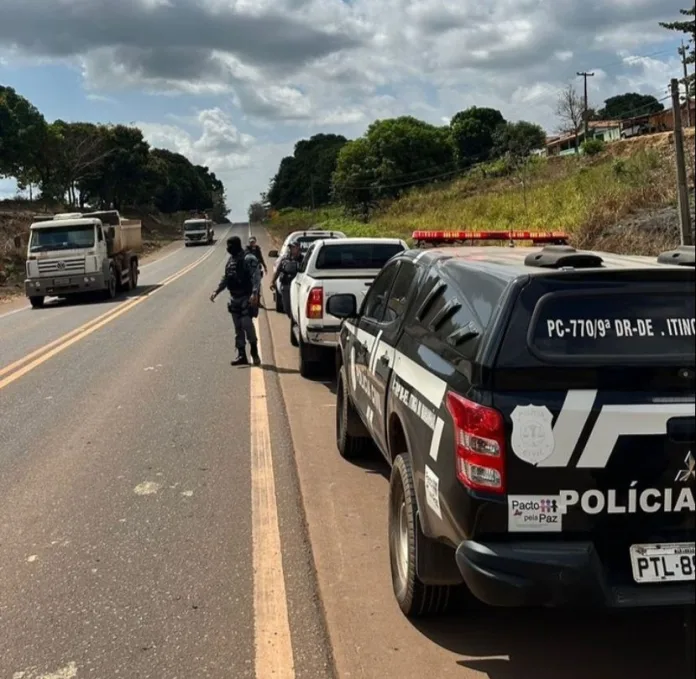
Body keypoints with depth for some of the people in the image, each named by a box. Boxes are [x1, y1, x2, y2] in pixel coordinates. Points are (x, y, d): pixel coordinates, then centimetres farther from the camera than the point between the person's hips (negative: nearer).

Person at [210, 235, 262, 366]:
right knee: (238, 328, 8)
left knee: (246, 323, -14)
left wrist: (254, 293, -31)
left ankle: (254, 352, 3)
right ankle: (241, 355, 12)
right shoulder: (230, 260, 14)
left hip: (247, 298, -8)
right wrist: (217, 291, 16)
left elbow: (256, 277, -19)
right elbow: (226, 278, 23)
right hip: (234, 299, 8)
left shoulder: (249, 259, -11)